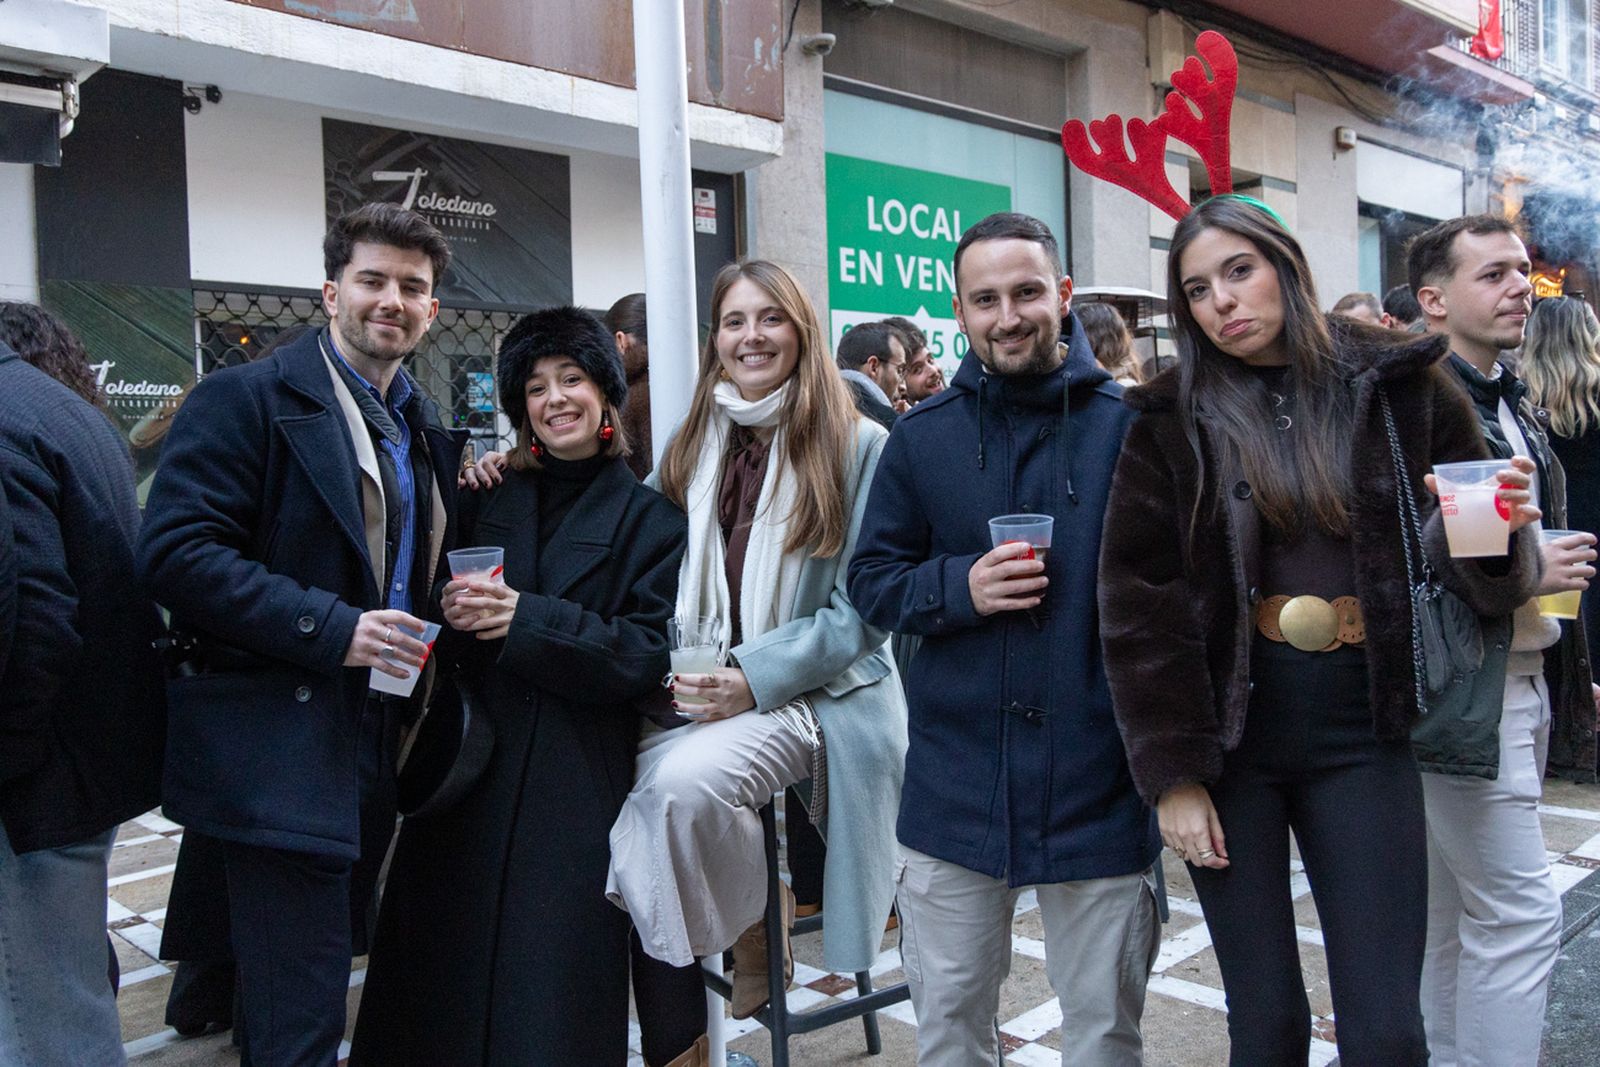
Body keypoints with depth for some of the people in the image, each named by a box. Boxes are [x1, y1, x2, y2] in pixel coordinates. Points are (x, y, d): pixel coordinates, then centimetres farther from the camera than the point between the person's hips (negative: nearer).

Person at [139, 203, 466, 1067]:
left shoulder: (427, 433, 14)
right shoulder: (246, 399, -9)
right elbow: (175, 550, -18)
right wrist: (330, 629, -24)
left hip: (379, 745, 8)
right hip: (282, 750, -7)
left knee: (324, 969, 22)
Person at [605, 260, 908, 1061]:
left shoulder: (859, 447, -2)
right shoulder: (691, 449, 13)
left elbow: (862, 608, -6)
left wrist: (756, 677, -15)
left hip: (814, 694, -4)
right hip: (699, 695, 4)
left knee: (685, 779, -31)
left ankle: (753, 933, -2)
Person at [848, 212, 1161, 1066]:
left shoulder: (1129, 426, -3)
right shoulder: (922, 438, 3)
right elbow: (871, 580, 6)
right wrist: (960, 586, -14)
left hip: (1097, 781, -1)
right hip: (955, 784, 2)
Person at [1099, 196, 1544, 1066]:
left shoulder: (1399, 385, 3)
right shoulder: (1171, 418, 0)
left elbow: (1485, 580, 9)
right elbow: (1139, 604, -2)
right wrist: (1171, 772, -7)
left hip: (1361, 732, 1)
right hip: (1228, 730, 0)